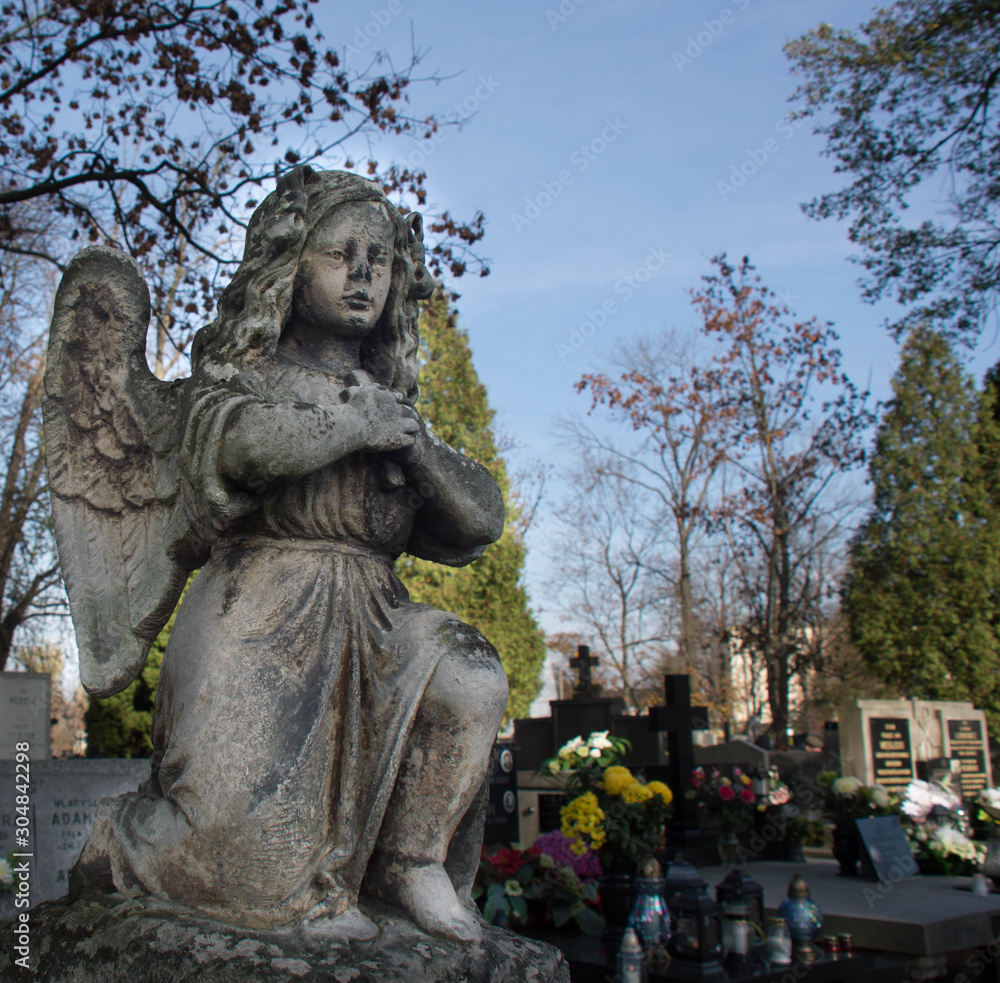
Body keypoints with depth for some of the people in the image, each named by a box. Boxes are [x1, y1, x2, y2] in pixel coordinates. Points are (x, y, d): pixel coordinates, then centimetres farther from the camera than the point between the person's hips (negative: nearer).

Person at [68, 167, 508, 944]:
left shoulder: (394, 401, 18)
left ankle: (415, 861, -4)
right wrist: (360, 422, -7)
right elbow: (253, 442, -21)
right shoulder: (236, 375, 6)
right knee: (242, 847, -18)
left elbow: (481, 522, 9)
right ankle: (128, 843, 16)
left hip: (372, 623, 5)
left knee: (468, 674, -23)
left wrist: (413, 440, -6)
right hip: (262, 624, -4)